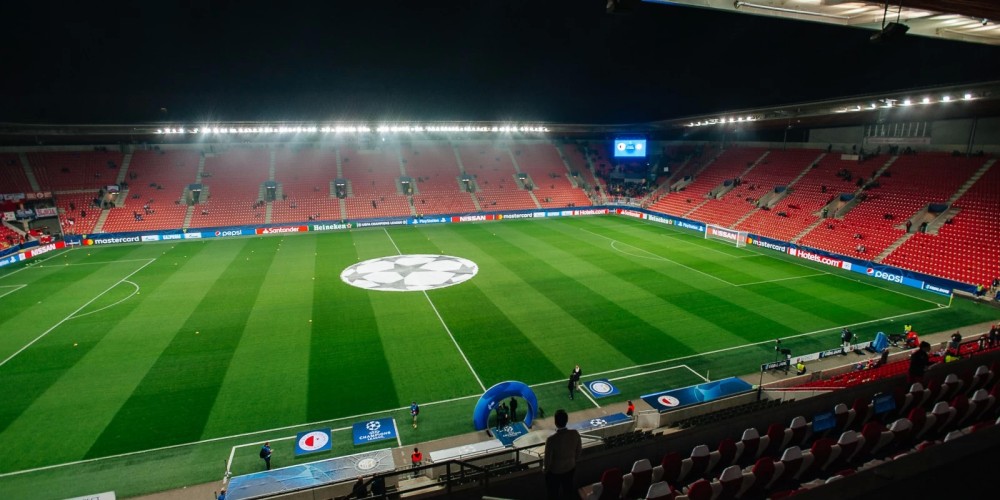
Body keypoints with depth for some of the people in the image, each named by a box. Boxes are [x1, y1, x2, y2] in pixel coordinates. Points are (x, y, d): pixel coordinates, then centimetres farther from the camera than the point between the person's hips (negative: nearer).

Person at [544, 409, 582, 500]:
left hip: (555, 471, -4)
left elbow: (548, 458, -22)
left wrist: (546, 469, -2)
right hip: (570, 467, 4)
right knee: (568, 487, 32)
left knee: (554, 492, 24)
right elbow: (579, 451, -6)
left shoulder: (551, 439, -37)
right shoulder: (575, 434, -24)